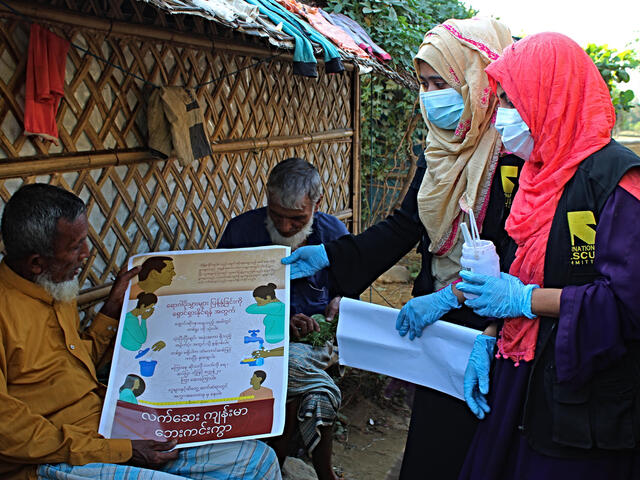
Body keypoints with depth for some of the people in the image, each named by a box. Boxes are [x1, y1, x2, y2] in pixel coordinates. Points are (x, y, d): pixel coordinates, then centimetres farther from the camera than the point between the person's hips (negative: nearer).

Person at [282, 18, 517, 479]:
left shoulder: (517, 154, -17)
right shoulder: (441, 149, 6)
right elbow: (405, 225, 8)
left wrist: (451, 296, -21)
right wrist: (328, 255, 1)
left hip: (489, 328, -6)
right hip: (437, 320, 6)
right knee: (429, 439, 15)